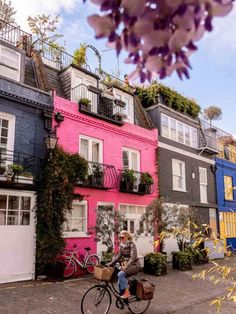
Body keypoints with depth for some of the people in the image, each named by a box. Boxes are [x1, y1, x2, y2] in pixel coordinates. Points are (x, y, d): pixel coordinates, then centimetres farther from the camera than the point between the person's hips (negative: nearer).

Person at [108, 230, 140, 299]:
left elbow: (133, 258, -24)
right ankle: (122, 298, 14)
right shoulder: (121, 245, 6)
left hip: (134, 265, -7)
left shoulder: (132, 245, -16)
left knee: (120, 274, -26)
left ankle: (127, 292, -15)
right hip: (126, 265, 8)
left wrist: (126, 266, -35)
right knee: (120, 282, 0)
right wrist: (111, 263, 0)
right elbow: (118, 256, 10)